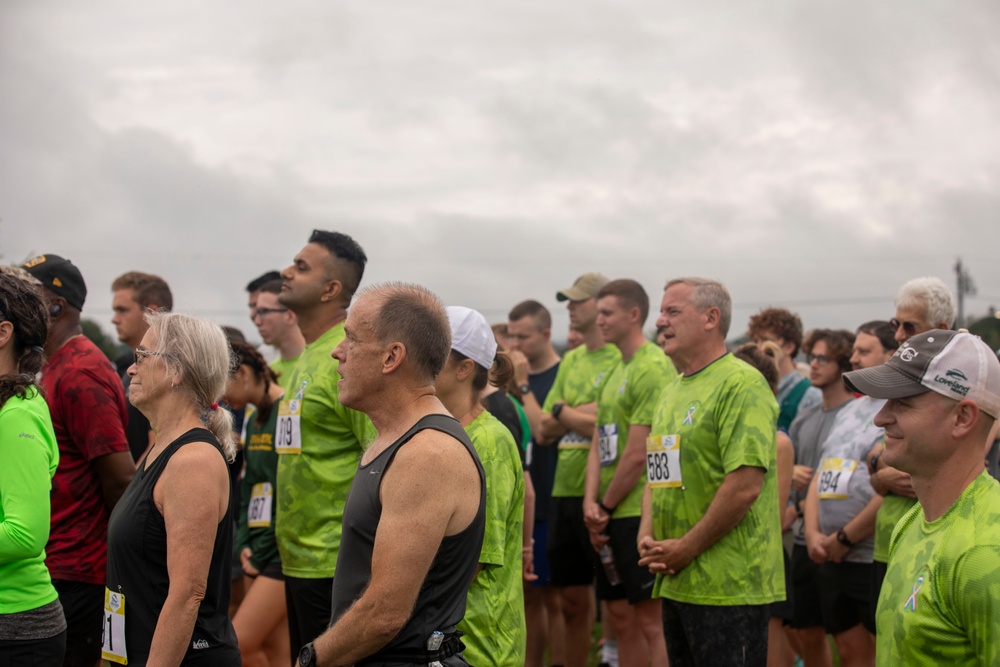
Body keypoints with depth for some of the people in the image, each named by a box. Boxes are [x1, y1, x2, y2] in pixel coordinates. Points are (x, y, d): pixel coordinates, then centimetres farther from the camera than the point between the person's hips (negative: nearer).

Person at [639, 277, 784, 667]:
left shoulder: (742, 384, -12)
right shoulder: (673, 391, 17)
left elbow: (745, 486, -20)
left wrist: (685, 549, -15)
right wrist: (647, 536, 3)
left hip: (728, 588, -9)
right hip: (676, 583, 9)